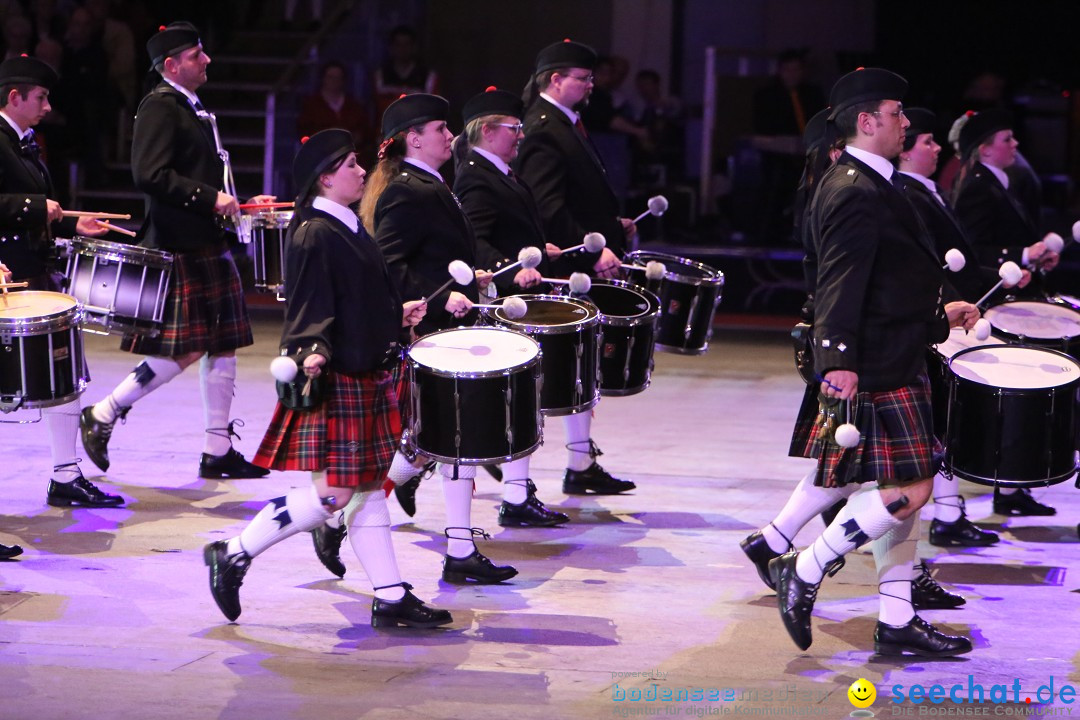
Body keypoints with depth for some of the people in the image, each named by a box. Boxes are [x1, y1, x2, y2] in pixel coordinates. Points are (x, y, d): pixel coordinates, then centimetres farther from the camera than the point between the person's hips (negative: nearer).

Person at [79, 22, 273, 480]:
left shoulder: (192, 109, 17)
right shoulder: (160, 106, -13)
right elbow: (149, 175, -23)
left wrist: (235, 203, 16)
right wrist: (209, 198, -22)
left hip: (207, 247, 10)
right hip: (178, 250, -10)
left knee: (223, 346, 9)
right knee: (183, 352, -10)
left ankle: (218, 453, 13)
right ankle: (101, 416, 3)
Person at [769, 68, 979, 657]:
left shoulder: (863, 184, 17)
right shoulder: (857, 193, -16)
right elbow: (840, 284, -26)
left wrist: (938, 316, 27)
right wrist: (839, 359, -34)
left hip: (893, 363, 11)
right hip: (875, 370, -11)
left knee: (897, 492, 11)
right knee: (908, 490, -11)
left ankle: (897, 623, 14)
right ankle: (804, 571, -3)